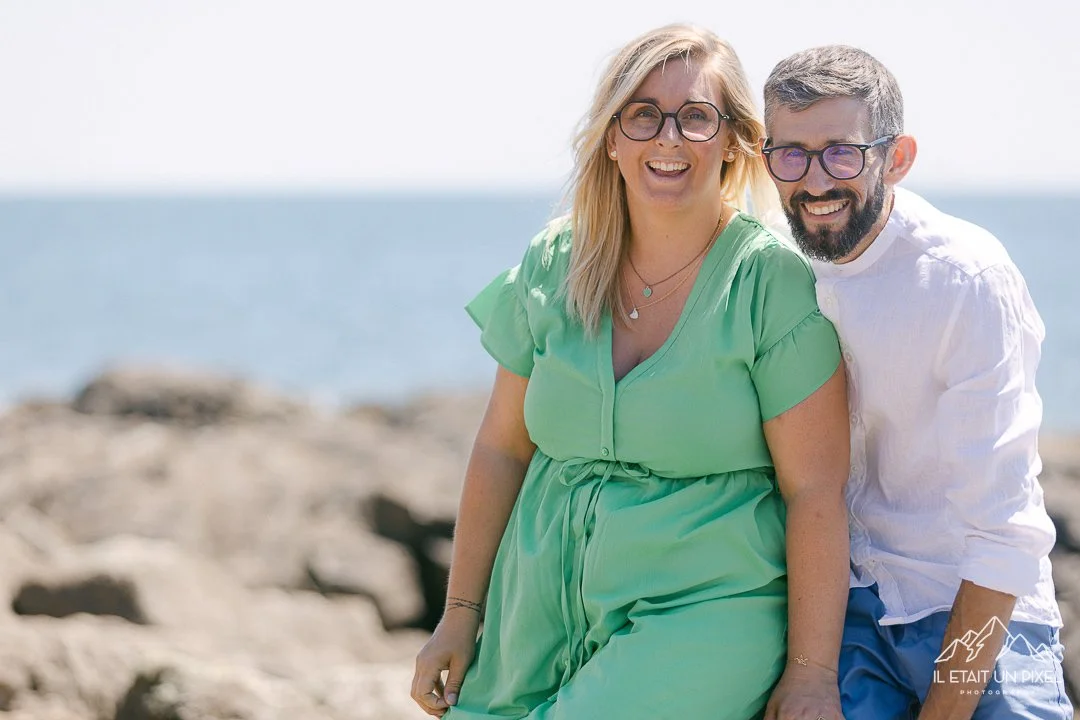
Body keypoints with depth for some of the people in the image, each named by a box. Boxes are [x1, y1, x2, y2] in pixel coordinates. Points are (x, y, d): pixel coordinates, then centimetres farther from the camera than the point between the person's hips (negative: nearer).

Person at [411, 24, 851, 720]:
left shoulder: (774, 283, -9)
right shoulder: (554, 265, 5)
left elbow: (816, 491, -10)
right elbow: (502, 449, 11)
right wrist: (461, 613, 11)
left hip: (707, 613, -5)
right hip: (543, 621, 5)